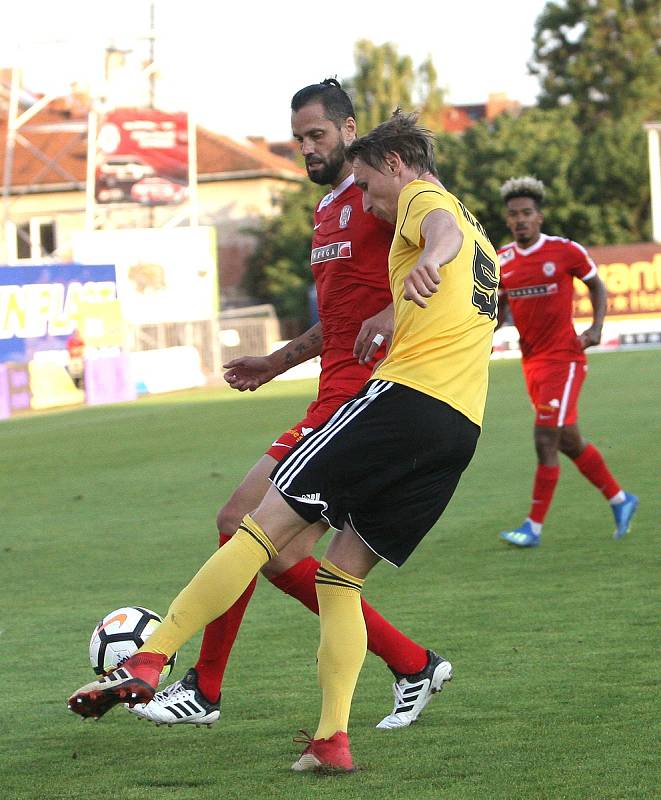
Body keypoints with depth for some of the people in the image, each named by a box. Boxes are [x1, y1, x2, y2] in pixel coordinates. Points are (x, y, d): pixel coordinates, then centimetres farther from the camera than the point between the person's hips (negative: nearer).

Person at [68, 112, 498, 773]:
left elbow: (446, 228, -20)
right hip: (462, 426, 8)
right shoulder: (482, 241, 33)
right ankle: (331, 739, -4)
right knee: (342, 575, 10)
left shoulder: (421, 195, 5)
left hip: (405, 395, -8)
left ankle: (148, 661, -13)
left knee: (269, 520, -8)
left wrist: (429, 260, -46)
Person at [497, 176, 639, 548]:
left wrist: (596, 328, -9)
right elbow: (500, 307, 17)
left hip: (564, 359, -6)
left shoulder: (566, 251, -9)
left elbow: (597, 286, 5)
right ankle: (620, 499, 31)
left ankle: (534, 527, -5)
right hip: (532, 361, 6)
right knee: (568, 441, 13)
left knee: (546, 439, -12)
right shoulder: (502, 261, 4)